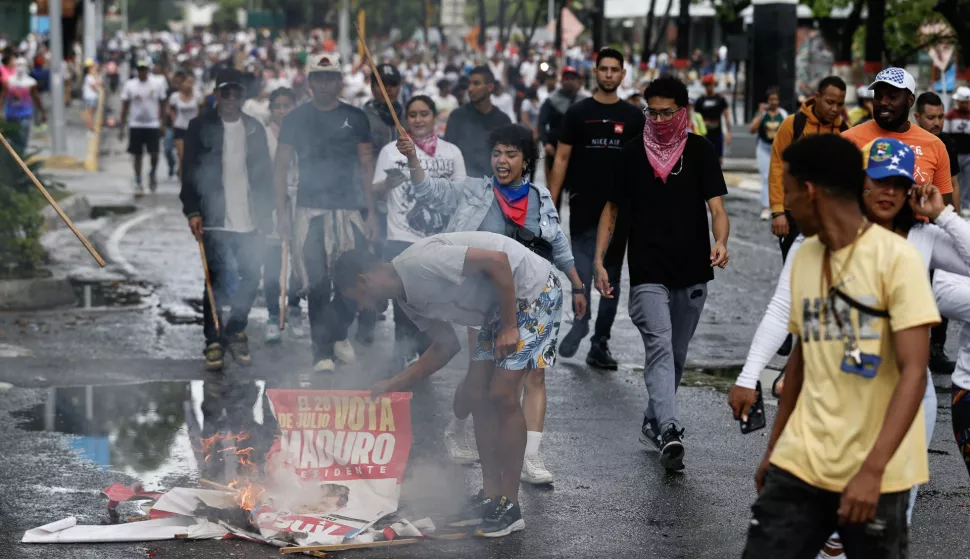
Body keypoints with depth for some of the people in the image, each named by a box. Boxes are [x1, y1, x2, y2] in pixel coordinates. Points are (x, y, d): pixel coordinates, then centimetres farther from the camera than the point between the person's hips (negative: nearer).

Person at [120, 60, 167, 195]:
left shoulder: (155, 86, 4)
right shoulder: (129, 85, 2)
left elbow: (161, 106, 11)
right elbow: (125, 107, 4)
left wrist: (163, 123, 6)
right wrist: (122, 127, 1)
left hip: (153, 125, 0)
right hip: (136, 125, 0)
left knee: (154, 154, -6)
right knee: (137, 155, 2)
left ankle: (152, 174, 23)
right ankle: (138, 183, 12)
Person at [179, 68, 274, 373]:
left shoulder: (255, 128, 11)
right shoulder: (201, 127, 2)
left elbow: (265, 172, 14)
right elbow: (190, 172, -1)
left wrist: (266, 212, 8)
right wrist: (192, 211, -9)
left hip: (249, 221, 3)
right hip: (214, 219, -3)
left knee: (252, 277, 3)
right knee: (216, 281, -3)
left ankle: (235, 331, 21)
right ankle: (214, 342, 5)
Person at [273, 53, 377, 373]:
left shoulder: (355, 118, 8)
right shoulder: (296, 119, 6)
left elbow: (367, 167, 9)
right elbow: (282, 166, 7)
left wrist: (371, 213, 2)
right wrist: (281, 211, -2)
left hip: (348, 209, 1)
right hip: (310, 211, -1)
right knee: (318, 284, -4)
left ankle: (337, 334, 21)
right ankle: (323, 352, 1)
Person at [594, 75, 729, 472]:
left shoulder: (700, 152, 0)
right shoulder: (632, 155, 3)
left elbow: (716, 205, -9)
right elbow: (612, 209, 11)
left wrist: (720, 241, -29)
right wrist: (599, 260, 3)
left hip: (692, 273, 2)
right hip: (648, 272, -2)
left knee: (676, 354, 13)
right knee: (660, 346, -17)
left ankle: (653, 422, 31)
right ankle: (669, 431, -29)